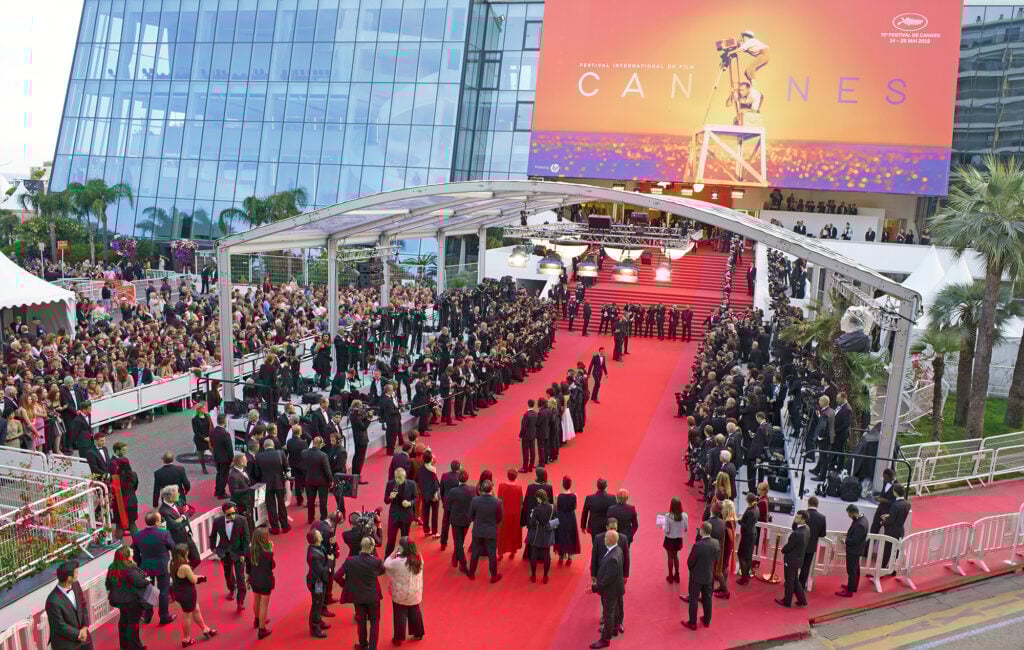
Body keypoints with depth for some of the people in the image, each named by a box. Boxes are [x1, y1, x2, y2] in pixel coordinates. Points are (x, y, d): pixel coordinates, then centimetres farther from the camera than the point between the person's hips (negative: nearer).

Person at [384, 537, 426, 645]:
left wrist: (394, 552, -12)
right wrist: (398, 554, -2)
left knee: (400, 615, 12)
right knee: (415, 611, 24)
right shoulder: (419, 557, -12)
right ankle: (418, 633, 39)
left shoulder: (399, 562, -29)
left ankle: (398, 639, 25)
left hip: (401, 594, -5)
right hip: (415, 592, 5)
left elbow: (386, 565, -13)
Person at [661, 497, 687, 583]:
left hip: (670, 539, -3)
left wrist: (662, 525, -1)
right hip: (678, 539, 3)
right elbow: (686, 529, -5)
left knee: (670, 557, 16)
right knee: (675, 556, 25)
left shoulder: (668, 516, -25)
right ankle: (676, 575, 35)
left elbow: (666, 531, -20)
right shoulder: (684, 516, -15)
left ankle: (670, 576, 28)